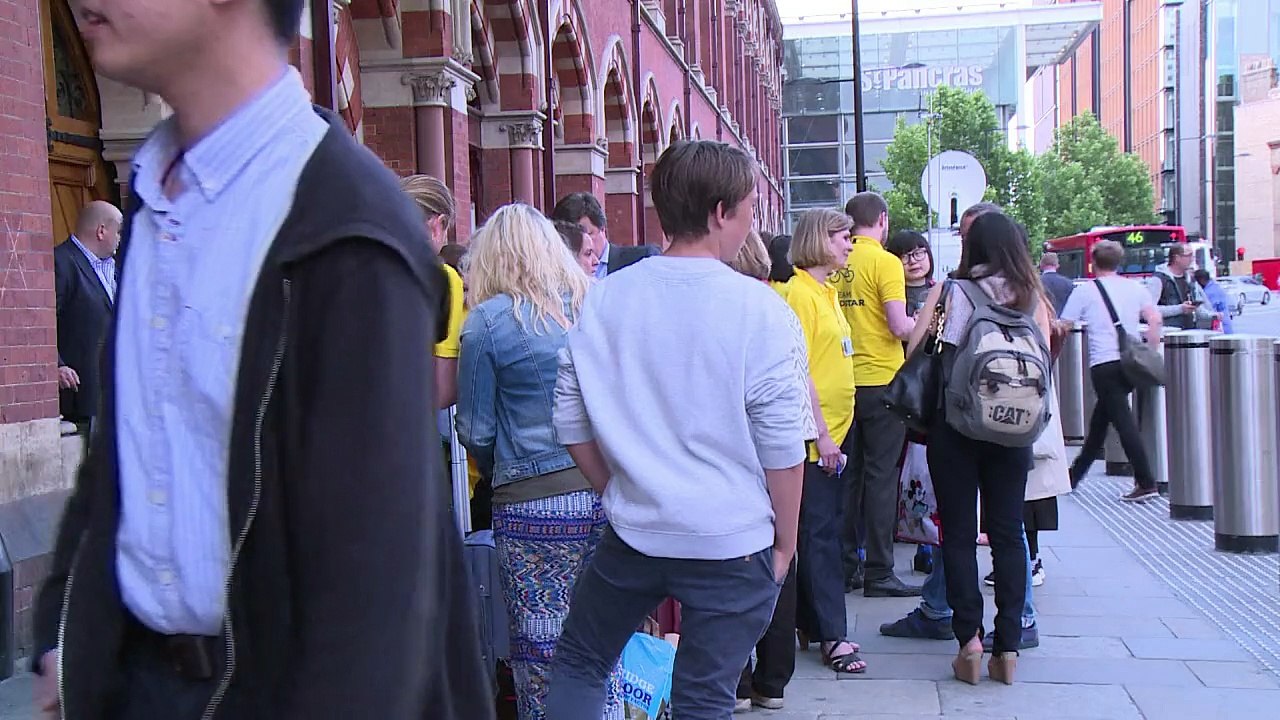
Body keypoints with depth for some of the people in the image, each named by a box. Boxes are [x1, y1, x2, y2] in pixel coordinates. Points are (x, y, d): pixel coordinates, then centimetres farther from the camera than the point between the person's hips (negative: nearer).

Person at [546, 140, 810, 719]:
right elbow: (781, 446, -11)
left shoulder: (604, 298, 0)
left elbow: (571, 421, 5)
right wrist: (785, 542, 2)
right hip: (733, 542, -2)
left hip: (632, 530, 3)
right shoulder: (759, 310, -11)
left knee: (578, 663, 21)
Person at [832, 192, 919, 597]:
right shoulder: (884, 262, -10)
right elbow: (899, 327, -15)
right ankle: (878, 574, 3)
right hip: (881, 381, -5)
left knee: (848, 474, 12)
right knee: (881, 476, 0)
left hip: (844, 380, 5)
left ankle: (845, 567, 18)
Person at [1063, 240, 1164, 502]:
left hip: (1104, 364, -6)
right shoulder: (1135, 288, 12)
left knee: (1124, 423, -9)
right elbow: (1155, 320, 1)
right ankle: (1076, 473, 31)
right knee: (1100, 418, 19)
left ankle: (1146, 483, -15)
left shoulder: (1084, 291, 0)